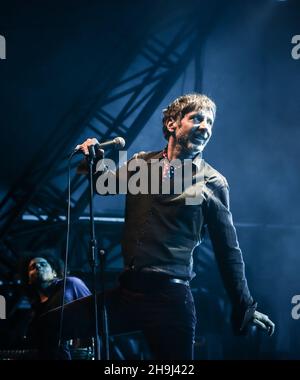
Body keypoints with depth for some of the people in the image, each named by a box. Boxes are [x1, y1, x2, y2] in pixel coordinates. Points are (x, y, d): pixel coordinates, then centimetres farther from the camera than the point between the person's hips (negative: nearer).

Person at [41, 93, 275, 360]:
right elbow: (106, 186, 28)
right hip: (127, 292, 4)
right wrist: (97, 160, 6)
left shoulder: (213, 183, 1)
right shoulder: (141, 164, 10)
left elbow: (228, 250, 5)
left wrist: (245, 308, 6)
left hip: (170, 298, -4)